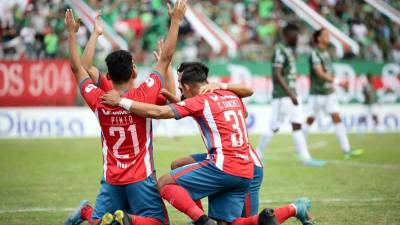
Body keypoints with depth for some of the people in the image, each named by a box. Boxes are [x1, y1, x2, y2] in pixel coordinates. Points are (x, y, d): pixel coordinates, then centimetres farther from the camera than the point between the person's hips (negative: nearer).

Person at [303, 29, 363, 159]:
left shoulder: (326, 53, 12)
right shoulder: (315, 54, -14)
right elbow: (320, 73, -23)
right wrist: (337, 82, -29)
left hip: (329, 92, 7)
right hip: (317, 93, -7)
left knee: (337, 118, -3)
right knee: (310, 120, 3)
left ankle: (346, 150, -7)